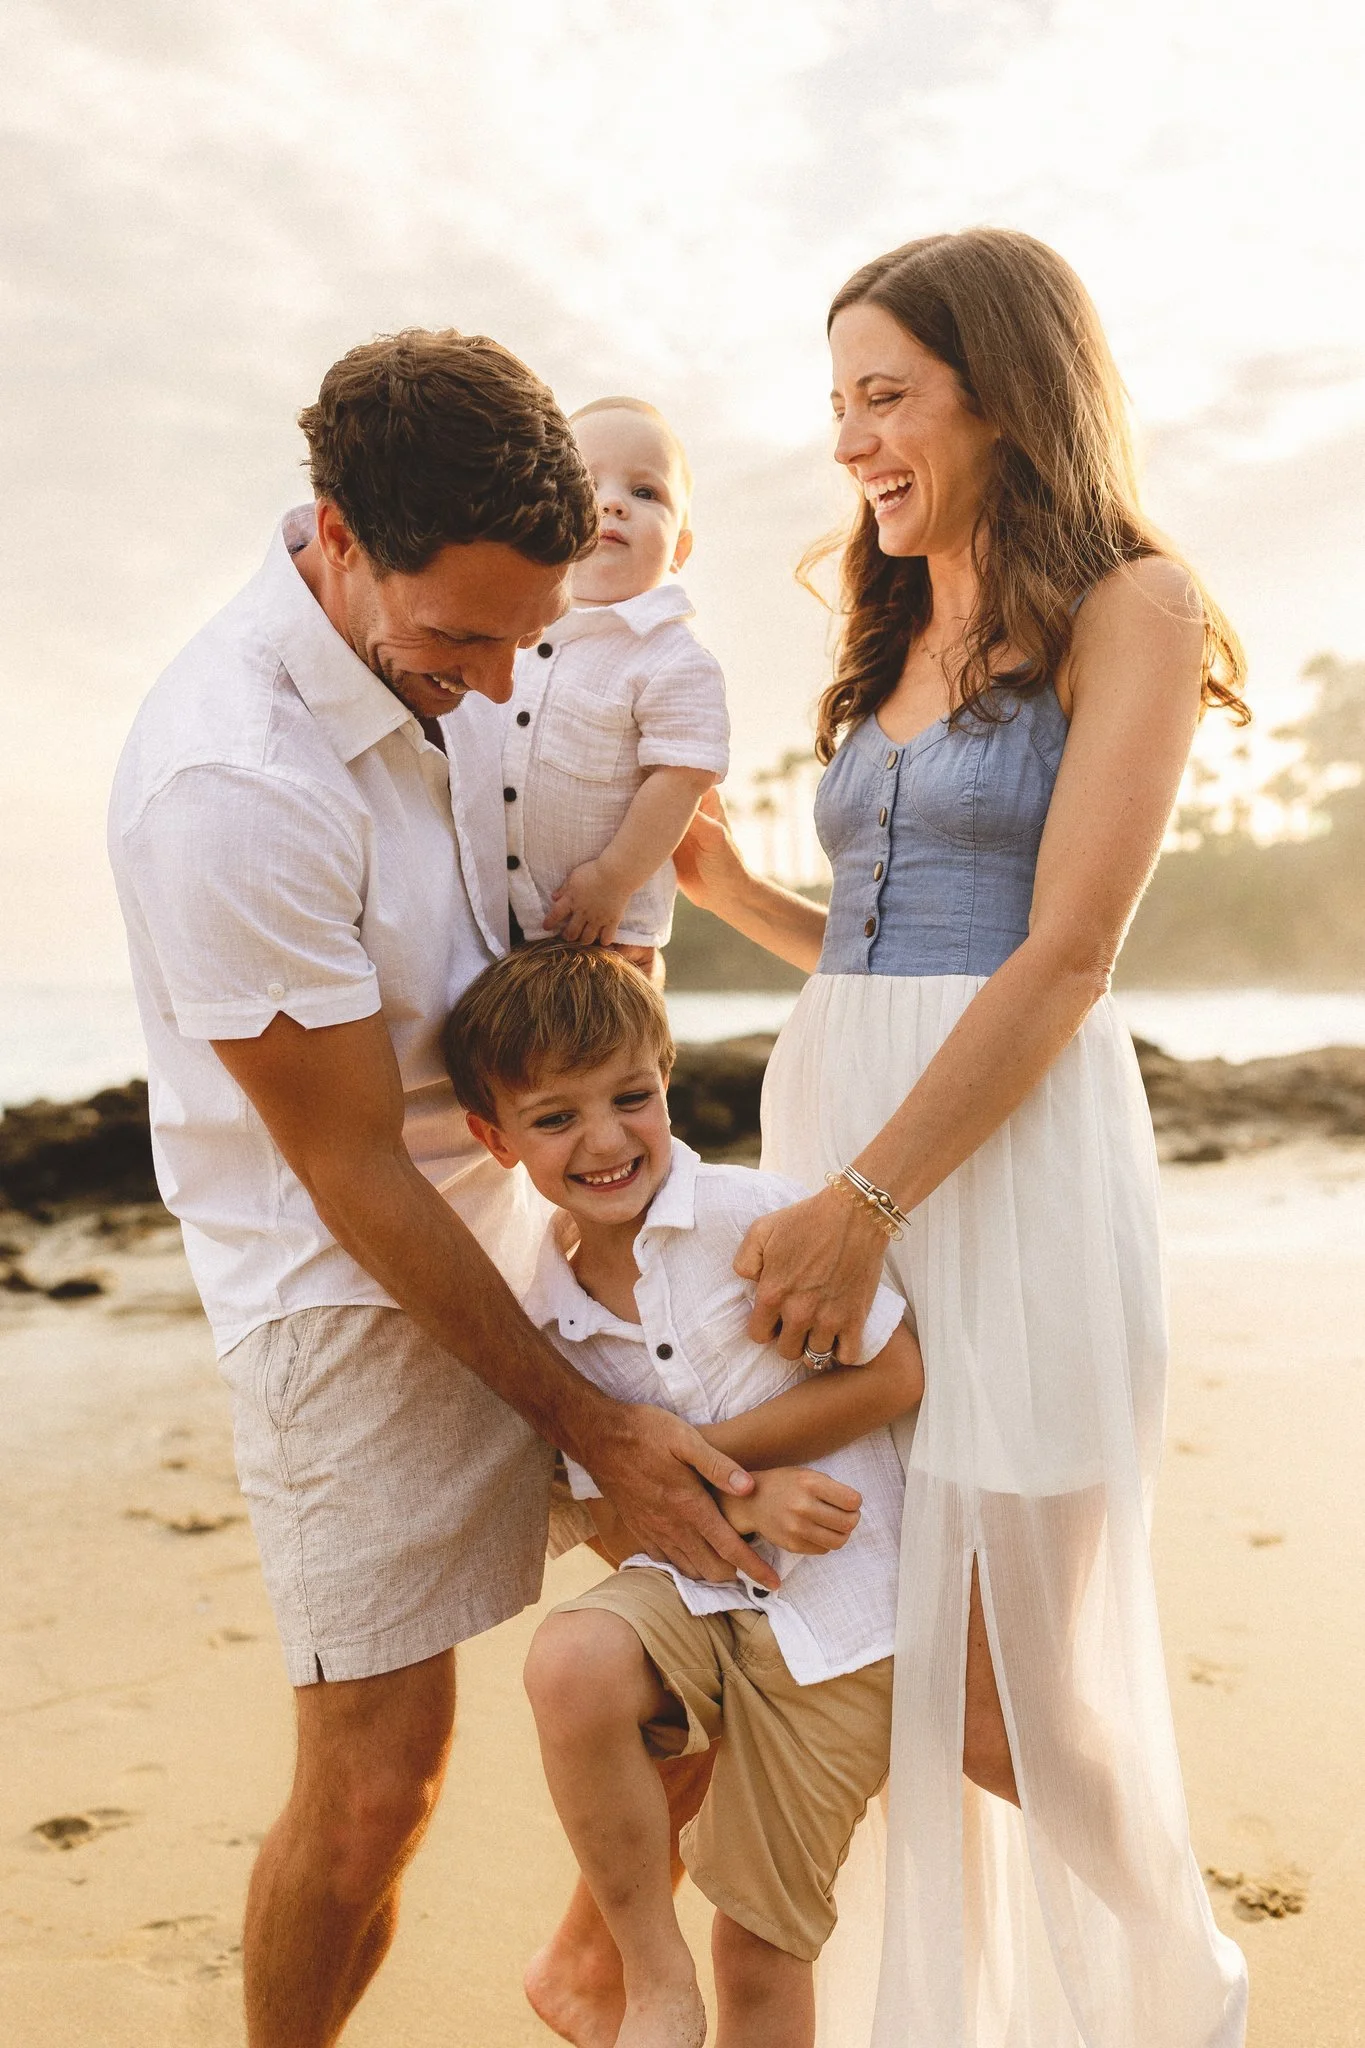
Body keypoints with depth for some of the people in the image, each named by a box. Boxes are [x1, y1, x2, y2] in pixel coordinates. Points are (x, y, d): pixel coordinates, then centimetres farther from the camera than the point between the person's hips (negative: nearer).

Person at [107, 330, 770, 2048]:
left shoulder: (446, 642, -3)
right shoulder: (227, 785, -27)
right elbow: (359, 1181, -21)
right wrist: (587, 1425, -15)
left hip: (514, 1226, 8)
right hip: (354, 1289, -7)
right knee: (373, 1783, -3)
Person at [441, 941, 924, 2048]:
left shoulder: (751, 1214, -14)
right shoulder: (550, 1315, 2)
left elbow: (896, 1375, -13)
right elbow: (616, 1524, 2)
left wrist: (698, 1453, -14)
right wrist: (733, 1503, -20)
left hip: (835, 1613, -3)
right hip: (691, 1590, 3)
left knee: (763, 1951, 4)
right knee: (571, 1657, -30)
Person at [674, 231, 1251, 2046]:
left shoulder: (1128, 611, -2)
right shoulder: (898, 642, 19)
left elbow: (1064, 959, -12)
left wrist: (864, 1202, -17)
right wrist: (728, 891, 9)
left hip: (1011, 1156, -7)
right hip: (837, 1117, 7)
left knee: (1015, 1692, 0)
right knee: (889, 1654, 9)